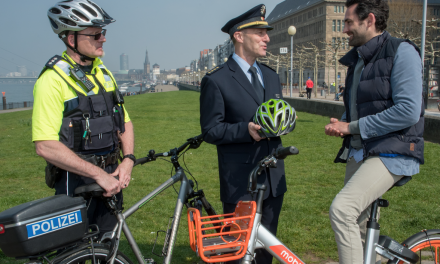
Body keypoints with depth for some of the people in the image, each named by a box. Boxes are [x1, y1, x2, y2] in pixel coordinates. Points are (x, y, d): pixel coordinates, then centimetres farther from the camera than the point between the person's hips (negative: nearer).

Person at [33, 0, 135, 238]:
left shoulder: (103, 74, 9)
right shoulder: (53, 79, -15)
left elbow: (124, 122, 14)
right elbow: (46, 146, -22)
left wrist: (128, 160, -3)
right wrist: (98, 174, -22)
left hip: (109, 177, 7)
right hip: (75, 180, -6)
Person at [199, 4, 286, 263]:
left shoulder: (271, 75, 12)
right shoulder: (216, 80, -10)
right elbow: (211, 131, -10)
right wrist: (246, 130, -25)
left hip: (273, 178, 6)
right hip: (240, 181, -6)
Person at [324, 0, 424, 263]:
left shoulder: (401, 51, -10)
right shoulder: (357, 60, 15)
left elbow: (408, 111, -21)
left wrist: (352, 127, -16)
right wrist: (340, 127, 4)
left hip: (391, 153, -8)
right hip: (358, 153, 8)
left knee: (341, 209, -25)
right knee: (356, 226, 13)